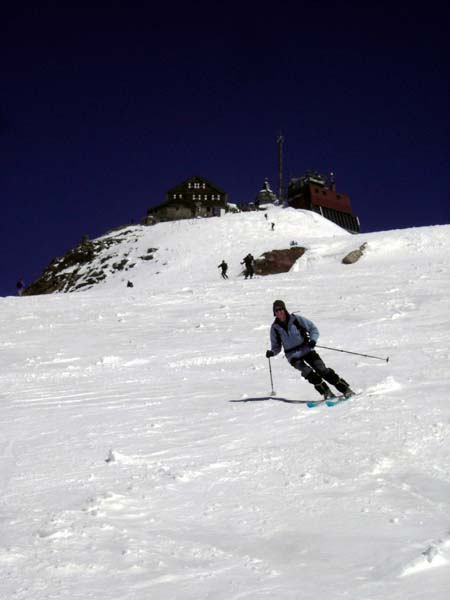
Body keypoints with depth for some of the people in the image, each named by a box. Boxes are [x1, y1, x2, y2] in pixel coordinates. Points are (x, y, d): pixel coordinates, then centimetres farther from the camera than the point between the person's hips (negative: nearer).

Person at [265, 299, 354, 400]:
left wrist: (313, 340, -18)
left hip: (306, 349, -1)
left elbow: (313, 329, 0)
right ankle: (327, 393, -11)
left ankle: (346, 389, -5)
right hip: (293, 356, 1)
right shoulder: (275, 328, -2)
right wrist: (272, 352, -13)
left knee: (323, 370, -13)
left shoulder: (296, 319, -7)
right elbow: (276, 346, 9)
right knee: (309, 374, -22)